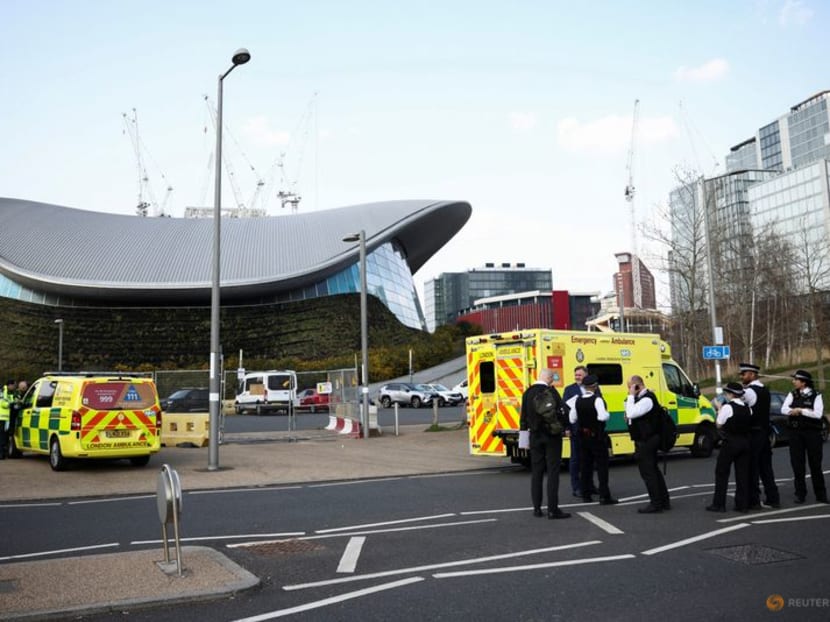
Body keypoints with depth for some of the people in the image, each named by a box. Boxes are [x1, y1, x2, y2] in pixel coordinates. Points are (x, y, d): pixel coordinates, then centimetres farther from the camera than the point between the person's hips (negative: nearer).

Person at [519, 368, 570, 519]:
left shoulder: (527, 393, 4)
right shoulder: (551, 391, -14)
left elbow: (524, 415, 9)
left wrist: (524, 429, 18)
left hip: (535, 436, 5)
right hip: (551, 436, -5)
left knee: (536, 471, 11)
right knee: (553, 471, -1)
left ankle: (537, 508, 15)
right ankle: (553, 509, -3)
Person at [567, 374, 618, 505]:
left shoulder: (577, 400, 1)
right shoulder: (597, 399, -16)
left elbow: (572, 419, 4)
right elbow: (603, 417, -27)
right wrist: (606, 413, -7)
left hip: (583, 437, 6)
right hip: (597, 437, -5)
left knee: (585, 466, 12)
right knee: (602, 466, 0)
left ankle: (585, 495, 17)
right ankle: (604, 496, -3)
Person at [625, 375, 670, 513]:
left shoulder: (647, 399, -21)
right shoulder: (642, 398, 12)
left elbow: (631, 413, -29)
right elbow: (632, 414, 19)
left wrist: (631, 396, -22)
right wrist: (631, 397, 5)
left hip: (646, 441, -11)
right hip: (648, 439, 11)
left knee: (648, 472, -4)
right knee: (653, 470, 17)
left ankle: (656, 503, 2)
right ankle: (664, 501, 26)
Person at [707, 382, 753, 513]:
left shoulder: (727, 407, -12)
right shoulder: (747, 408, 8)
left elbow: (719, 425, -7)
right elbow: (748, 424, 11)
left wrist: (719, 410, 6)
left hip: (730, 443, -6)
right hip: (745, 442, 6)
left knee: (722, 472, 2)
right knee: (742, 473, 9)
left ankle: (719, 504, 2)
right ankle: (743, 504, 10)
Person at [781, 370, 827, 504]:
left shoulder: (816, 396, -3)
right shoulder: (792, 395, 8)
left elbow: (818, 413, -16)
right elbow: (784, 409, -3)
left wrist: (801, 410, -17)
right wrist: (793, 411, -22)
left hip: (812, 432, -3)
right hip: (795, 432, 3)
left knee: (815, 464, 4)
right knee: (797, 464, 4)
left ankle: (821, 494, 17)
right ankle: (800, 494, 12)